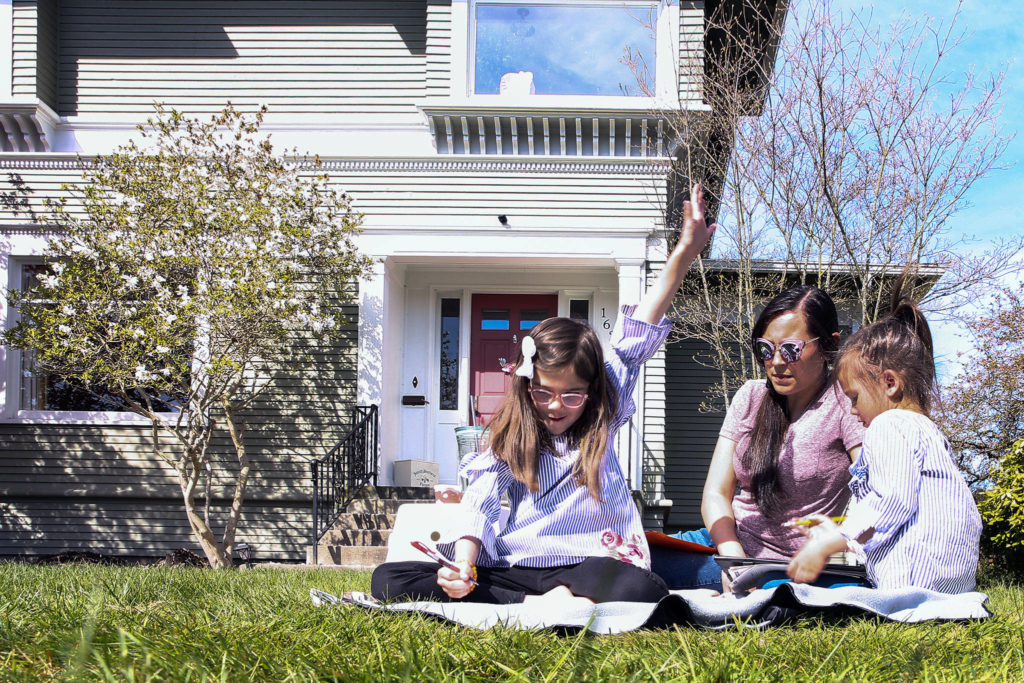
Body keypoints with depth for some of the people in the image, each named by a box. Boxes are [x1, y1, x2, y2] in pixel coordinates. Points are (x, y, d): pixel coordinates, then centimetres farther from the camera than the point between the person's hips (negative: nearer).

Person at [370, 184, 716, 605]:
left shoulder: (603, 417, 10)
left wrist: (684, 254, -3)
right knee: (388, 579, -20)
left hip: (586, 565, -2)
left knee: (643, 590, -38)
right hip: (511, 567, 2)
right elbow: (479, 503, -1)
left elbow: (638, 337, 3)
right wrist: (464, 563, -22)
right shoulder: (510, 435, 11)